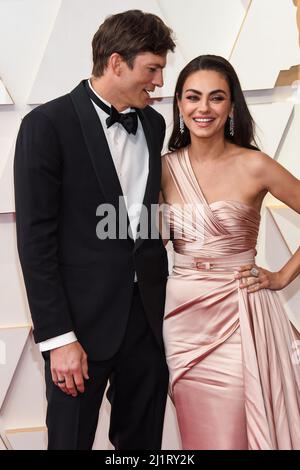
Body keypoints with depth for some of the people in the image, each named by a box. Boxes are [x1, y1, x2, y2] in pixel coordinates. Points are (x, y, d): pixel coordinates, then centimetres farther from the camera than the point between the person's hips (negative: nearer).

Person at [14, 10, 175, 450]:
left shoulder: (154, 124, 10)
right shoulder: (48, 124, -9)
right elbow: (35, 239, -11)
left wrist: (163, 296, 7)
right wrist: (58, 337, -14)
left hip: (148, 314, 5)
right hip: (84, 319, -5)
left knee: (143, 438, 16)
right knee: (72, 437, 10)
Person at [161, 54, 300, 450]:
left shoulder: (253, 166, -8)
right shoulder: (166, 168, 2)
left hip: (239, 316, -3)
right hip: (183, 316, 3)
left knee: (240, 433, 6)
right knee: (198, 434, 15)